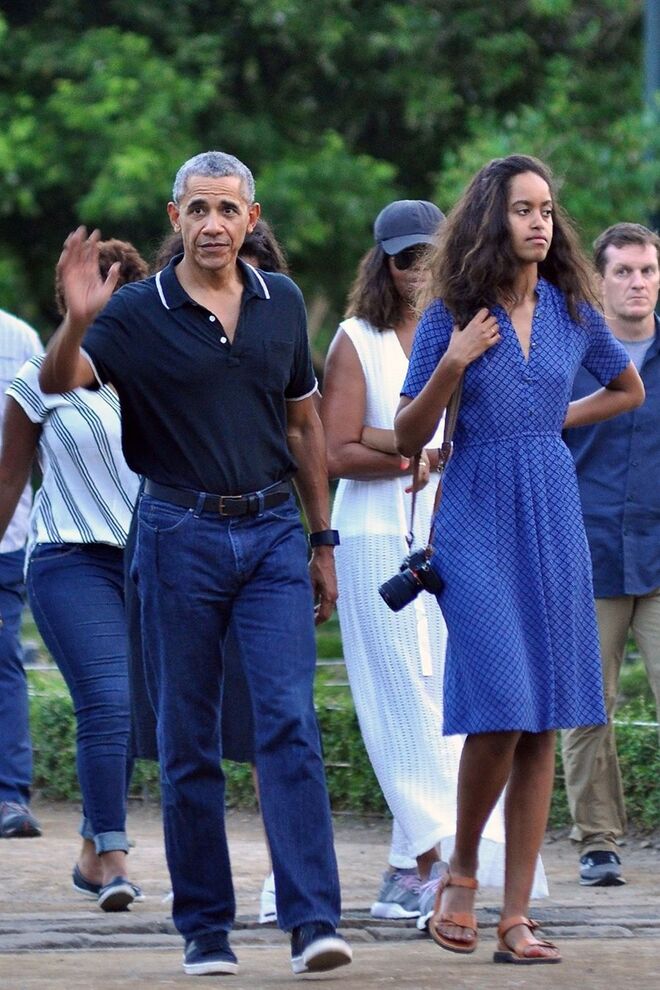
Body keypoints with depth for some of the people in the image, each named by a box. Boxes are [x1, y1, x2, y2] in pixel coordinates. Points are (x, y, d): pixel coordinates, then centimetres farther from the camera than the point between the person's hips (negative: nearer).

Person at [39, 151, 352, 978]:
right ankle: (204, 928, 11)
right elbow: (58, 383, -18)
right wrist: (78, 321, -38)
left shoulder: (282, 303, 8)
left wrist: (323, 541, 17)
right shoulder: (139, 313, -3)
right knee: (188, 740, 3)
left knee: (290, 721, -10)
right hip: (180, 536, -2)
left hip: (273, 535, 2)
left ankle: (312, 919, -14)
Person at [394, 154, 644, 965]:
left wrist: (555, 419, 12)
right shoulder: (453, 315, -2)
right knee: (500, 707, -15)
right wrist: (452, 364, -14)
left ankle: (517, 917, 3)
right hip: (478, 518, -4)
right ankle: (460, 873, 9)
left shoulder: (571, 310, 7)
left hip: (553, 517, 4)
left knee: (543, 722, 0)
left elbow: (628, 389, 25)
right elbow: (407, 439, -1)